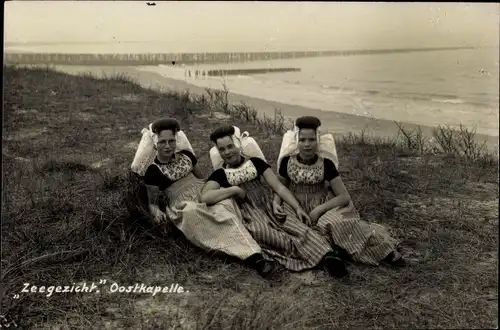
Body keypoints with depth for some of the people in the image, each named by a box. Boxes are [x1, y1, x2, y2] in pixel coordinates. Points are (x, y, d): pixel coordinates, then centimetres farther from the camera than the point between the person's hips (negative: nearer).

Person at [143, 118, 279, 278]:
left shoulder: (186, 155, 14)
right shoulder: (153, 171, 1)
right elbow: (152, 203, 3)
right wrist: (157, 212, -20)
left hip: (205, 195, 4)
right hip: (182, 206, -4)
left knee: (224, 205, -31)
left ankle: (254, 257, -48)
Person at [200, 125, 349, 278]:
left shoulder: (256, 162, 14)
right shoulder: (219, 175, 7)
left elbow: (279, 187, 6)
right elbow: (205, 197, -13)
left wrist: (297, 207, -6)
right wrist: (235, 189, -12)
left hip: (270, 210, 3)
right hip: (249, 217, -3)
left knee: (298, 227, -28)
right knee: (261, 231, -37)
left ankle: (326, 255, -47)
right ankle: (312, 251, -36)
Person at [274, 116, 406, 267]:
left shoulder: (326, 164, -12)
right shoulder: (287, 161, -8)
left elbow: (344, 197, -12)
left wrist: (319, 210, -22)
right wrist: (276, 202, -14)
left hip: (322, 207, -2)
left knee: (338, 222, -32)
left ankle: (382, 249, -13)